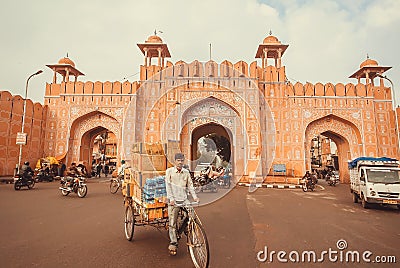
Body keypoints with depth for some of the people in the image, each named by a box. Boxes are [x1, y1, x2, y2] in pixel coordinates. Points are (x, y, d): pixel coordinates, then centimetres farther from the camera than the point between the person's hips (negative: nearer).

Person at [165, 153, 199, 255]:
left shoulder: (186, 172, 7)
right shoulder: (169, 171, -2)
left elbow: (190, 185, 8)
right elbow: (168, 186, -8)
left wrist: (194, 197, -4)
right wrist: (171, 198, -17)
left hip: (184, 199, 3)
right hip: (173, 201, -2)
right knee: (172, 223, 3)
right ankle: (173, 243, 18)